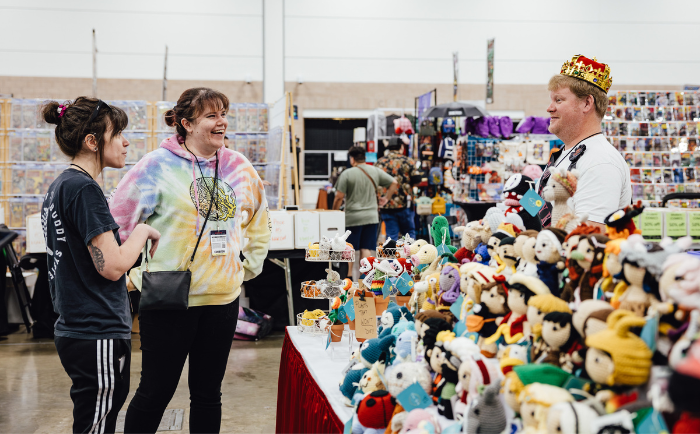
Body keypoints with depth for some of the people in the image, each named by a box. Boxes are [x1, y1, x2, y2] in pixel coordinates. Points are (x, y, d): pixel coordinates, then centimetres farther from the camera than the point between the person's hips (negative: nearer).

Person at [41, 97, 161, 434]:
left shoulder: (59, 186, 13)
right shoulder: (84, 189, -18)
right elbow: (112, 266, -22)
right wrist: (143, 232, -6)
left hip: (74, 328, 10)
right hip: (97, 335, -10)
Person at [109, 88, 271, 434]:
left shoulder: (239, 168, 6)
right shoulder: (158, 165, -8)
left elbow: (259, 224, 21)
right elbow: (118, 222, -4)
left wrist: (248, 266, 14)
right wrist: (136, 273, -6)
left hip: (223, 300, 5)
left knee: (208, 394, 13)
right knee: (155, 392, 4)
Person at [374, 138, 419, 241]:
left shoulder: (379, 163, 5)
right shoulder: (408, 162, -2)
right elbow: (416, 180, -4)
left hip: (386, 206, 2)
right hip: (404, 205, -2)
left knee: (391, 235, 5)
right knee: (409, 232, 10)